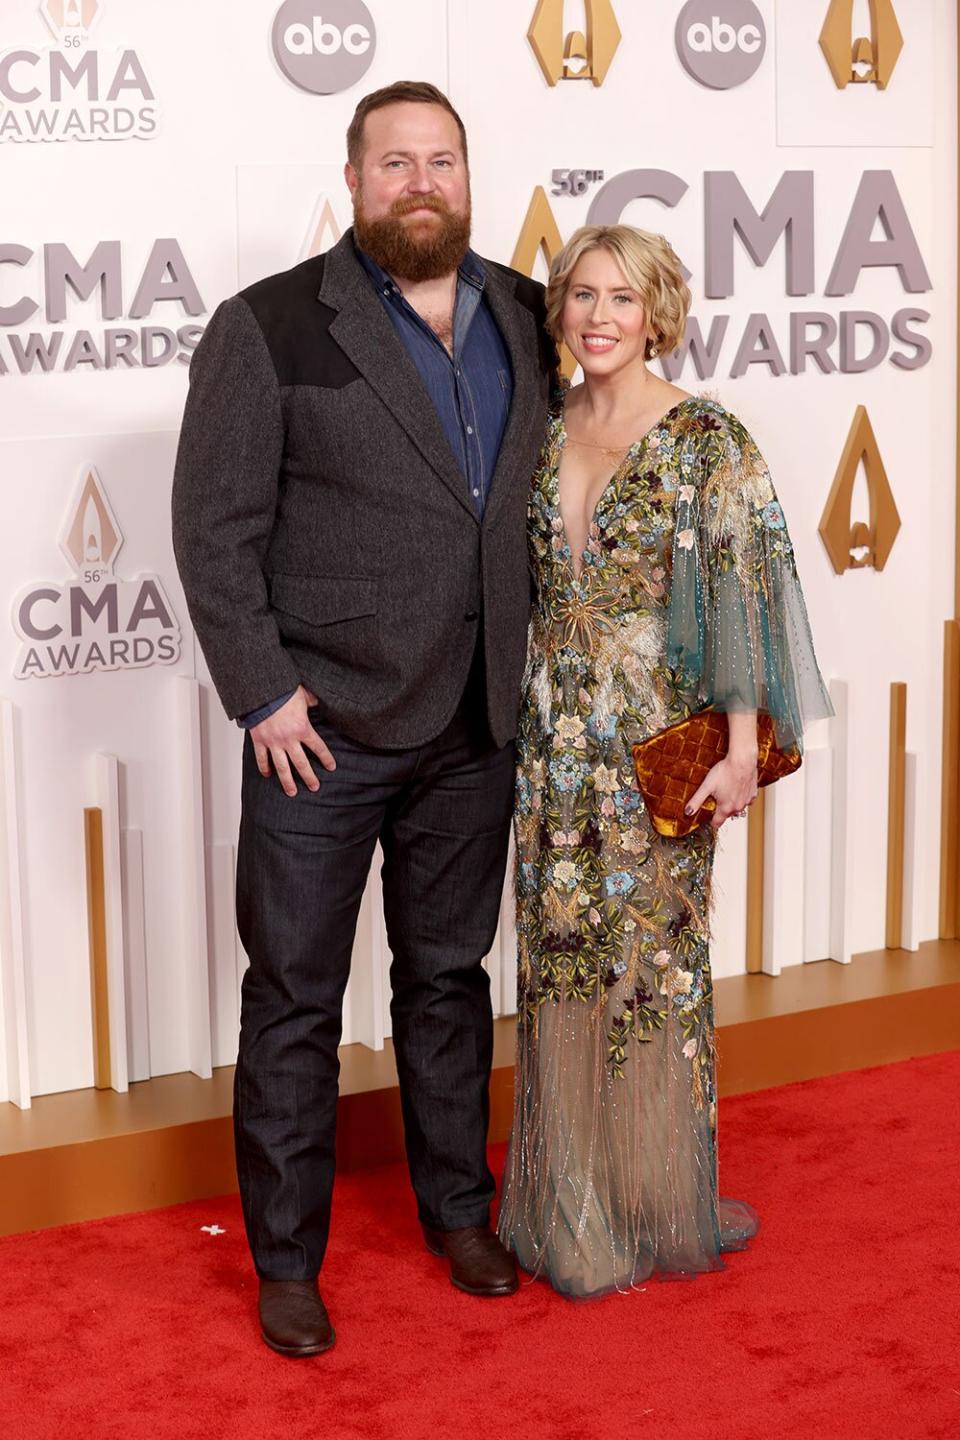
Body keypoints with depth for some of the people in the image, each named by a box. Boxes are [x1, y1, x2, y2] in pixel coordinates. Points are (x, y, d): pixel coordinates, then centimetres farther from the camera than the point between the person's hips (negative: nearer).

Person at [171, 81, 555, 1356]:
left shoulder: (527, 321, 7)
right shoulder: (270, 329, -7)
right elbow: (213, 527, -9)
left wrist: (521, 673, 6)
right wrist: (263, 695, -13)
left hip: (473, 733, 4)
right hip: (321, 732, -4)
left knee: (450, 975, 18)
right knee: (296, 999, 6)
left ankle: (458, 1210, 34)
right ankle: (287, 1260, 20)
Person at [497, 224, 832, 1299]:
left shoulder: (707, 440, -8)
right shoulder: (547, 432, 7)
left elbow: (741, 590, -11)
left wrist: (742, 746, -16)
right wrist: (526, 707, 13)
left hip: (658, 736, -4)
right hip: (555, 735, 5)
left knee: (653, 958, 4)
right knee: (560, 958, 8)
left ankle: (657, 1204, 20)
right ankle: (572, 1204, 22)